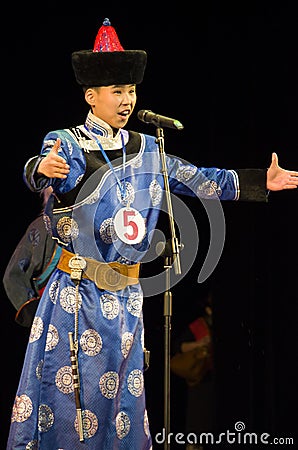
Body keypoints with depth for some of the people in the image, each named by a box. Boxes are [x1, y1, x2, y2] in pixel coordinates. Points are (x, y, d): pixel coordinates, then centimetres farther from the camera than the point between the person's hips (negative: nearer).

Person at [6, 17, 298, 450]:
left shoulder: (147, 149, 10)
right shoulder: (66, 143, -7)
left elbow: (196, 179, 13)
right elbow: (49, 173, -27)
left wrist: (259, 181, 7)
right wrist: (43, 169, -52)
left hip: (126, 294, 5)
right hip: (77, 291, -5)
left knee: (122, 387, 10)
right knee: (67, 381, -4)